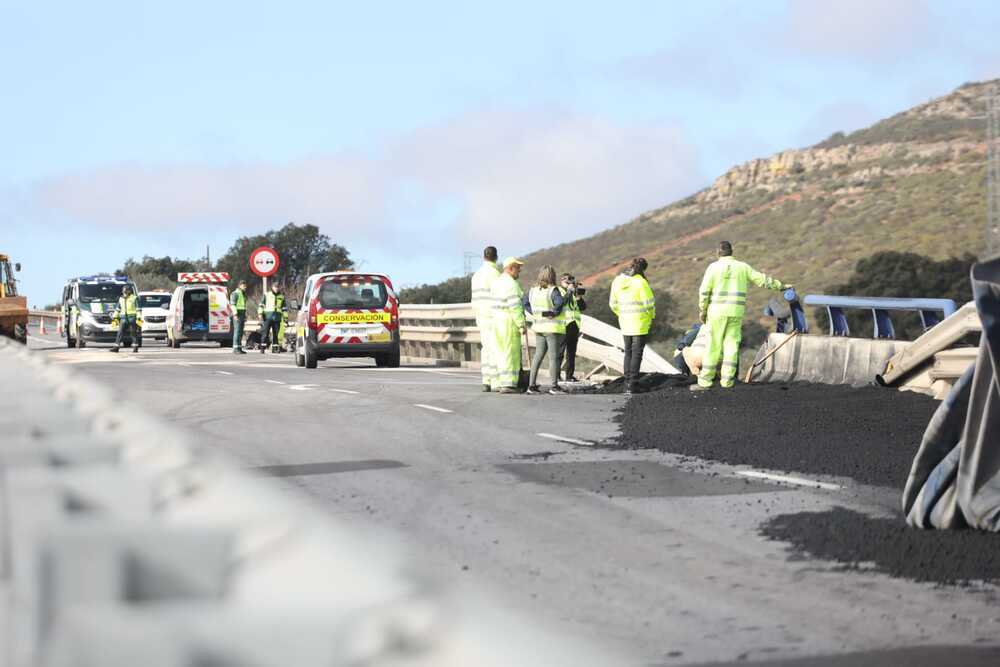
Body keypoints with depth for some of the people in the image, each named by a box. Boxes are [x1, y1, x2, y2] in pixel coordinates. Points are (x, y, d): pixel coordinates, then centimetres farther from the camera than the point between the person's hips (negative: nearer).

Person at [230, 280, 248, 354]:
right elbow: (232, 304, -16)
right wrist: (235, 314, -25)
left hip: (242, 314, 9)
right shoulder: (235, 293, -8)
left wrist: (245, 316, 22)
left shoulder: (243, 294, 21)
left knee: (240, 332, 8)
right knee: (237, 331, -13)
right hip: (237, 314, -9)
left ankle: (239, 348, 9)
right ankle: (235, 349, -17)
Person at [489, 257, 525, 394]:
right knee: (510, 354, -7)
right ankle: (507, 385, -12)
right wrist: (521, 325, -19)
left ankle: (498, 383, 11)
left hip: (496, 321, 8)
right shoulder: (511, 284, -15)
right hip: (509, 321, -8)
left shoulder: (496, 282, 12)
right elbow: (515, 307, -21)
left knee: (500, 353, 11)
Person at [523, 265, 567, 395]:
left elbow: (526, 304, 9)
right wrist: (554, 313, -10)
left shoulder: (533, 289, 6)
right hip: (553, 327, -6)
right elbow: (559, 303, -26)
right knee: (554, 356, -1)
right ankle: (554, 386, 0)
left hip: (538, 326, 6)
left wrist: (536, 313, 5)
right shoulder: (553, 290, -13)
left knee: (538, 355, 12)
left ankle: (532, 385, 10)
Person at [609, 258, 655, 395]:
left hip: (625, 322, 5)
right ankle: (631, 385, -6)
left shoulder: (617, 281, 4)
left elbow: (613, 303, 9)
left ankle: (627, 384, 11)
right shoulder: (640, 282, -14)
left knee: (628, 352, 15)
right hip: (640, 322, -5)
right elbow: (649, 302, -13)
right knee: (637, 353, -1)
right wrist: (651, 316, 6)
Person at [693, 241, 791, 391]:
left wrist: (702, 310, 6)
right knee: (731, 345, 8)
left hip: (717, 311, -3)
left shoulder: (713, 267, -4)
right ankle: (727, 379, 4)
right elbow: (762, 279, 11)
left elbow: (704, 291, -7)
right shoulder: (742, 267, 6)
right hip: (736, 311, 3)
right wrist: (780, 286, 24)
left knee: (713, 346, 0)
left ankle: (705, 381, 0)